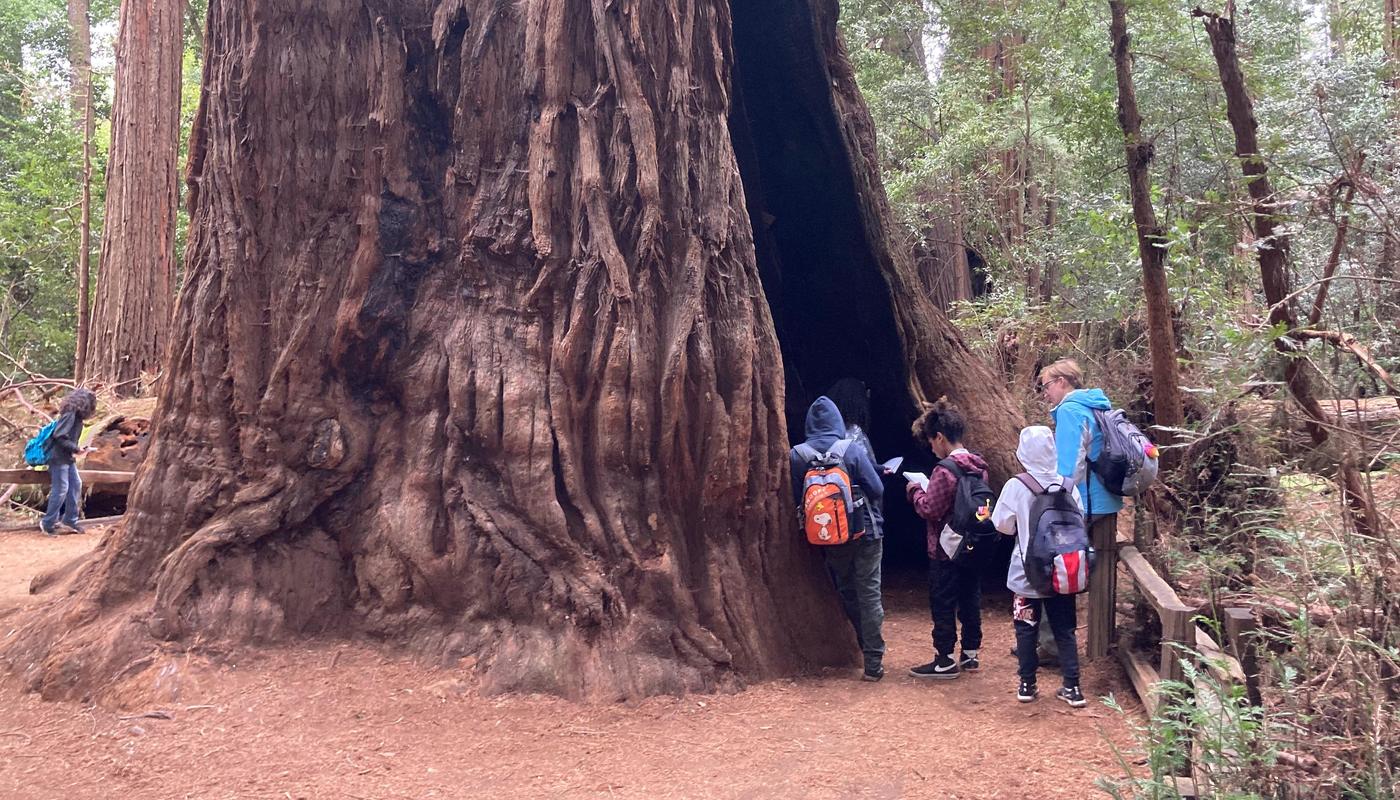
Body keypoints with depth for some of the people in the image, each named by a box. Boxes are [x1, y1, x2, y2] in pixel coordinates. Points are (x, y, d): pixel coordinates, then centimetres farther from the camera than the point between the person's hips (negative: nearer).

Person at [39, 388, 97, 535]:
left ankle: (70, 521, 15)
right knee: (61, 489, -6)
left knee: (76, 485, 9)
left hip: (68, 458, 10)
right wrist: (76, 449, -18)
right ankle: (48, 523, 4)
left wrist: (77, 449, 2)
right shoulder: (70, 415, -18)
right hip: (59, 457, -10)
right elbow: (59, 437, -24)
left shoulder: (77, 416, 10)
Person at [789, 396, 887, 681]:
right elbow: (877, 489, -10)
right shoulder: (853, 450, -14)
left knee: (847, 593, 19)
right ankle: (873, 663, 0)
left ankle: (867, 646, 30)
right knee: (869, 595, 2)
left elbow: (798, 499, 2)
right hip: (865, 532, -3)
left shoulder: (797, 456, -7)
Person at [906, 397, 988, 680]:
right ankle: (970, 654, 24)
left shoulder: (945, 470, -21)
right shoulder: (978, 467, 6)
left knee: (943, 607, 2)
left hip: (946, 552, -8)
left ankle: (945, 661, 8)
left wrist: (915, 490, -2)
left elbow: (930, 509, -20)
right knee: (970, 601, 15)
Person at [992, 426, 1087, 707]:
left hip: (1027, 573, -2)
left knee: (1027, 629, 11)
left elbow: (1003, 525, -8)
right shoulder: (1068, 486, -6)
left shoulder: (1016, 486, -14)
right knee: (1065, 630, 11)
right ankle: (1072, 687, 12)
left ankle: (1027, 685, 17)